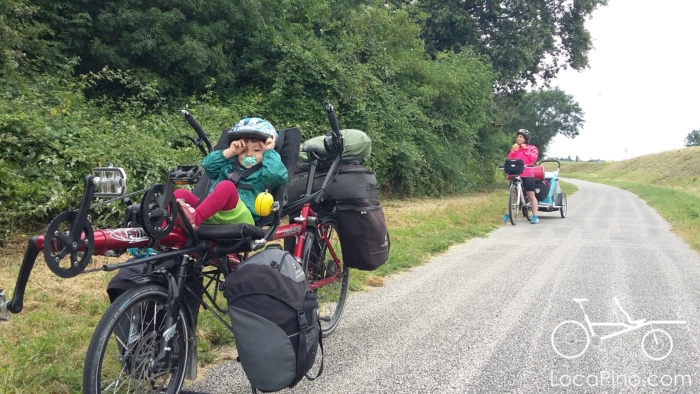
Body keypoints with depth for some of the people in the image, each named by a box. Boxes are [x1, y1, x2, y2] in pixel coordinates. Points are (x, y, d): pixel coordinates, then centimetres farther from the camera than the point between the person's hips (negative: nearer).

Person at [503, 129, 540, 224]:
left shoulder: (532, 148, 6)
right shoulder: (514, 148, 14)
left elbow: (534, 158, -11)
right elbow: (509, 160, 4)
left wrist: (525, 149, -9)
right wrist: (514, 151, -7)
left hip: (527, 175, -3)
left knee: (531, 195, -2)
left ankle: (535, 216, 1)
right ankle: (507, 214, 13)